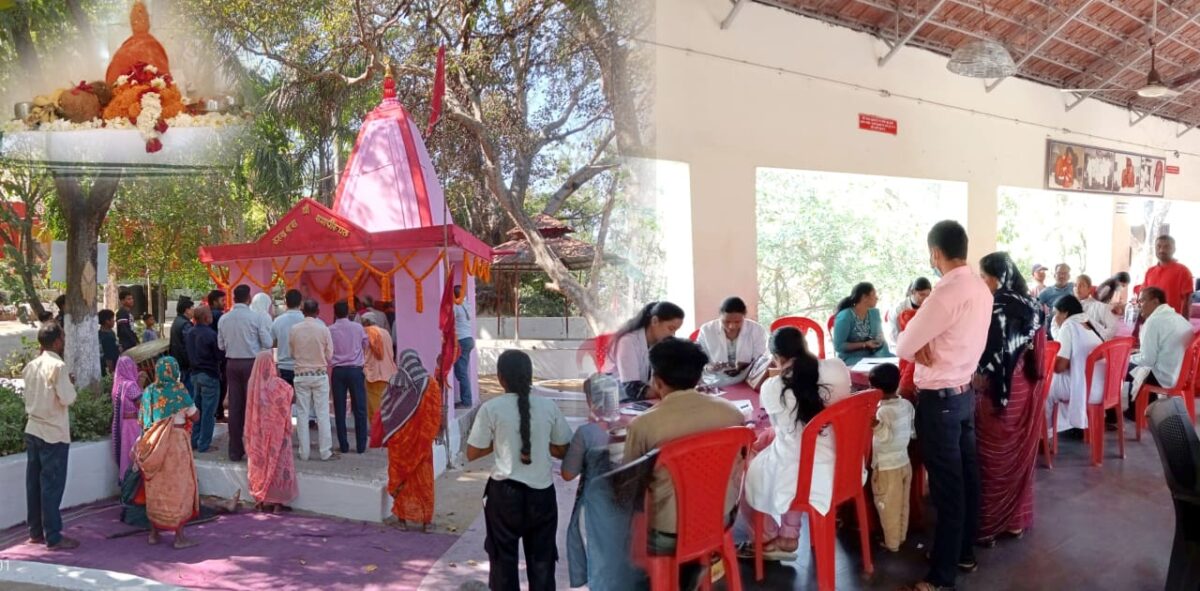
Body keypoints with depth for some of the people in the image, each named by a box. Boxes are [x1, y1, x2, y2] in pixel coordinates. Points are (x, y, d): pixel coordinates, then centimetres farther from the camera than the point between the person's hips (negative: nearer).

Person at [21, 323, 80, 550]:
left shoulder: (31, 365, 6)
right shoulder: (58, 366, -16)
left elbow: (26, 394, 15)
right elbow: (67, 399, -19)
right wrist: (69, 384, -2)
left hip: (32, 430, 8)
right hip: (54, 433, -7)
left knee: (34, 483, 13)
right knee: (52, 485, -2)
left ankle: (35, 531, 22)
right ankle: (53, 537, 3)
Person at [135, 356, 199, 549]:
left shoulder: (148, 391, 5)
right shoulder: (178, 390, -10)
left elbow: (143, 420, 11)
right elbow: (195, 416, -5)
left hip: (152, 444, 5)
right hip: (175, 441, -5)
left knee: (155, 488, 14)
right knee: (178, 487, 2)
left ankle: (154, 533, 21)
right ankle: (179, 537, 3)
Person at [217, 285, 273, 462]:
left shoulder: (224, 319, 3)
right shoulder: (256, 317, -10)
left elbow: (221, 345, 9)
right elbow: (267, 343, -9)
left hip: (232, 364, 4)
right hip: (252, 364, -4)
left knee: (235, 408, 7)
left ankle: (235, 451, 13)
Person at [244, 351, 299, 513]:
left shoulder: (253, 383, -5)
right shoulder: (277, 384, -19)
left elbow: (251, 411, 6)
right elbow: (290, 392, -3)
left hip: (258, 433, 4)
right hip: (276, 432, -4)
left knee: (260, 462, 14)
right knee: (276, 462, 7)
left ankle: (260, 499, 21)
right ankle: (275, 499, 10)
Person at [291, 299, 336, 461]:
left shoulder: (294, 329, -5)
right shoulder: (323, 329, -9)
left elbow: (291, 353, 4)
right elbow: (329, 356, -3)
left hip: (301, 375, 1)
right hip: (320, 375, -1)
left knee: (302, 414, 7)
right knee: (322, 414, 3)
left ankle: (304, 452, 10)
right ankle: (325, 452, 5)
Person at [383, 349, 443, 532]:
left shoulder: (394, 384, -9)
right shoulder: (430, 385, -9)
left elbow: (383, 413, -2)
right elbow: (435, 417, -7)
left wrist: (386, 437, 13)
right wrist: (428, 437, 5)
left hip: (399, 441, 0)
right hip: (421, 442, 0)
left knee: (401, 477, 12)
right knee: (422, 479, 9)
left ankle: (402, 517, 17)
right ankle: (425, 520, 12)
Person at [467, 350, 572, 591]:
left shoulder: (491, 408, -8)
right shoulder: (549, 407, -2)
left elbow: (472, 454, -2)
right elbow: (563, 451, 6)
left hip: (505, 492, -2)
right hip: (542, 493, 2)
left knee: (504, 558, 12)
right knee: (541, 560, 12)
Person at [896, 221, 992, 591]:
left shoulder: (945, 293, -24)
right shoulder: (981, 289, 5)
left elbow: (903, 347, -20)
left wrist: (918, 348, 0)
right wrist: (927, 345, -4)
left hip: (939, 398, -9)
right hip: (965, 391, 9)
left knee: (946, 485, -1)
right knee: (966, 476, 17)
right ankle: (964, 552, 32)